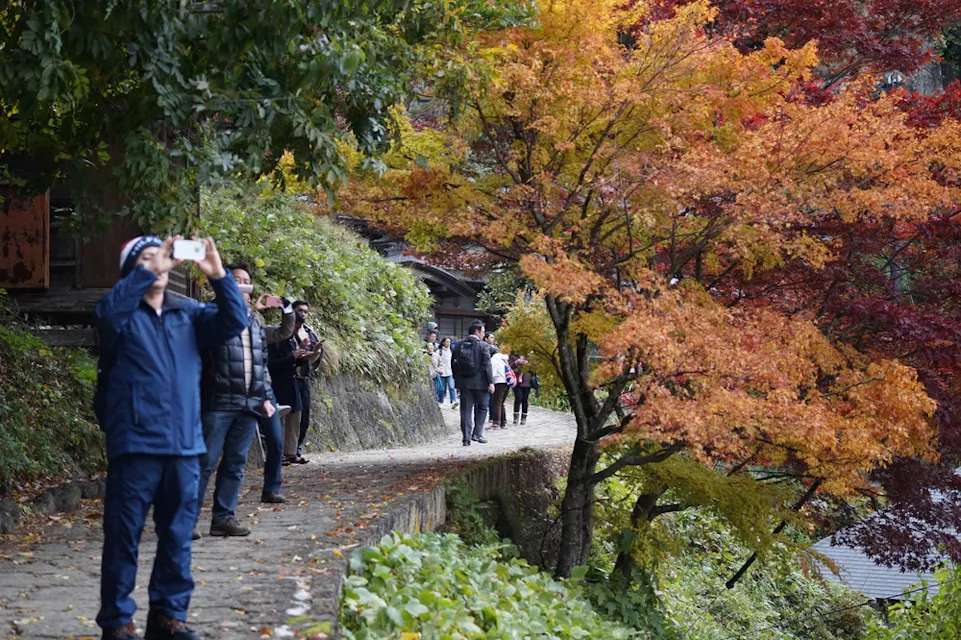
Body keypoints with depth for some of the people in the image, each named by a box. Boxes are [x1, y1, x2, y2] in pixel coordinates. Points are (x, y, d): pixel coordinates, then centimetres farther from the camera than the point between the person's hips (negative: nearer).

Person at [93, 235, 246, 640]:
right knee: (123, 537, 0)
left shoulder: (189, 313, 12)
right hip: (135, 444, -4)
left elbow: (233, 323, -1)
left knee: (177, 536, 9)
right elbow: (107, 313, -23)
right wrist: (150, 271, -28)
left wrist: (218, 276, -15)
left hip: (184, 444, 4)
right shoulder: (124, 313, 0)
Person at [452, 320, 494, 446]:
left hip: (464, 383, 4)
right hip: (480, 382, -3)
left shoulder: (459, 345, 5)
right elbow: (487, 366, -11)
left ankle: (466, 437, 2)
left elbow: (453, 364, 9)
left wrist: (457, 380, 18)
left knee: (466, 410, 6)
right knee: (481, 408, 11)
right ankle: (477, 433, 3)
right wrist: (490, 382, -8)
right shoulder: (482, 346, -8)